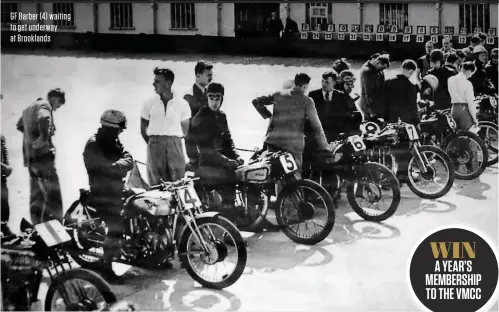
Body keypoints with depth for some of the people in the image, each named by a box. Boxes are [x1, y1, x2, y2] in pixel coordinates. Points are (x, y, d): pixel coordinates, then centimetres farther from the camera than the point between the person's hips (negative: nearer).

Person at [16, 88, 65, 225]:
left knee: (36, 195, 14)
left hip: (29, 157, 9)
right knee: (53, 193, -10)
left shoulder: (29, 108, 22)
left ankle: (37, 226, 19)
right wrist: (44, 138, -25)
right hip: (43, 154, -9)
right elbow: (44, 118, -31)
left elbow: (20, 125, 40)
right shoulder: (45, 106, -7)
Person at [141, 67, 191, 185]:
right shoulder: (149, 104, 7)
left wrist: (174, 143, 5)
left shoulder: (182, 104, 4)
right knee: (156, 184, -1)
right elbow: (143, 129, 13)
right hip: (154, 145, 1)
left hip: (175, 144, -1)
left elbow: (185, 129, 10)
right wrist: (152, 144, 7)